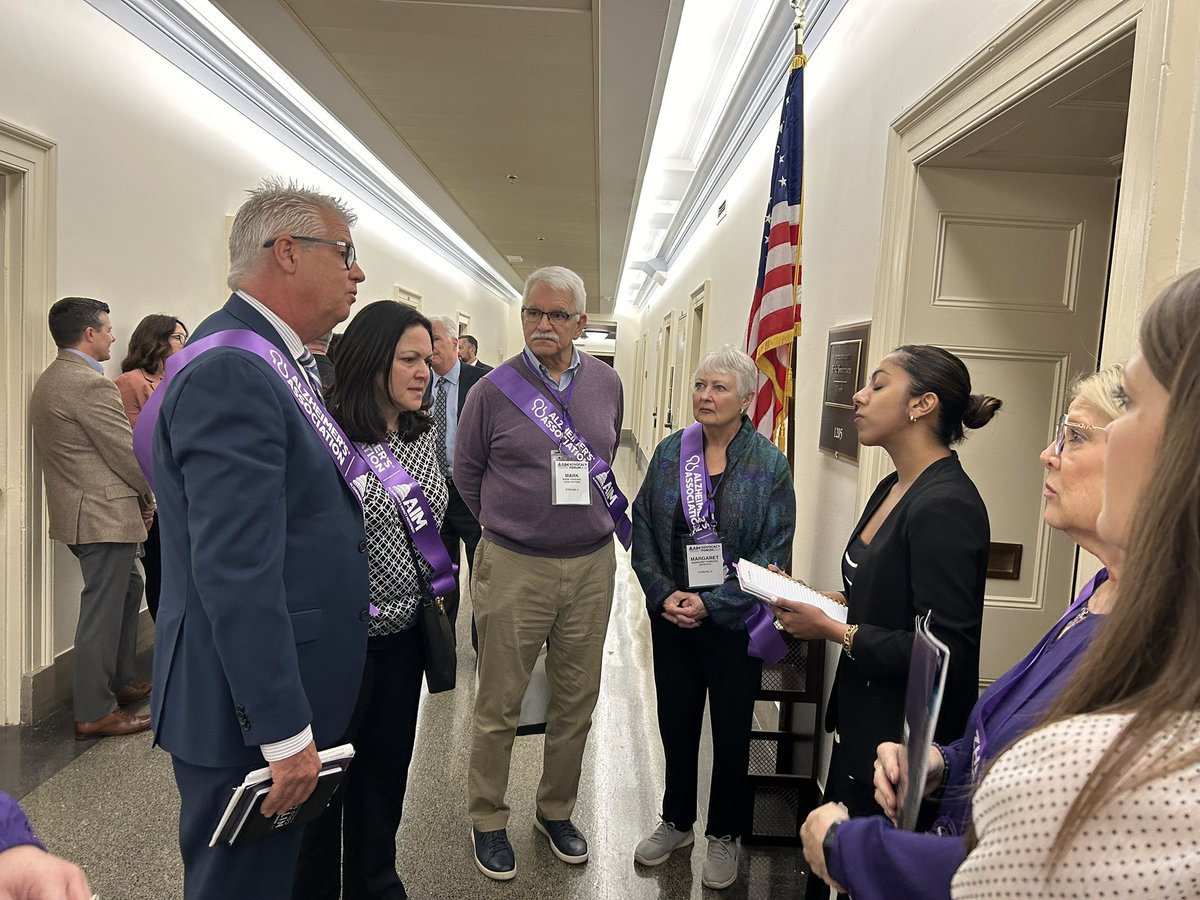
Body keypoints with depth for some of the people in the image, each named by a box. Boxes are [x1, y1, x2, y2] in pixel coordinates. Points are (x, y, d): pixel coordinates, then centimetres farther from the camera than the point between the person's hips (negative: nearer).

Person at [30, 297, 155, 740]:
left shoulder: (48, 380, 13)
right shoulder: (91, 384, -20)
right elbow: (126, 452, -18)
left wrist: (139, 494, 11)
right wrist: (151, 495, 0)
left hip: (81, 508, 11)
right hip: (104, 514, -11)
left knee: (127, 589, 23)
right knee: (102, 610, -1)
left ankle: (118, 681, 34)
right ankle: (94, 713, 9)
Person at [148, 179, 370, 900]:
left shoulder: (275, 363, 11)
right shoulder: (229, 372, -22)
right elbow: (237, 572, -27)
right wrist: (284, 731, -22)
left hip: (291, 694, 10)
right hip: (251, 710, -10)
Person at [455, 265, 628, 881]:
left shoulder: (606, 384, 4)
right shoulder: (494, 389, -7)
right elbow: (467, 472, 5)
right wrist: (507, 527, 9)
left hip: (592, 567, 4)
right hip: (513, 569, -3)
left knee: (576, 702, 15)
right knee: (499, 705, 8)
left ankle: (557, 811, 35)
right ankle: (488, 821, 28)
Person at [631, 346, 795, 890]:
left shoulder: (769, 465, -9)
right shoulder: (669, 453, 0)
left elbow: (775, 550, -12)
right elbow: (642, 528, 2)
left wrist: (712, 603, -16)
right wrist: (665, 594, -10)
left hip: (734, 623, -3)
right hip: (671, 617, 3)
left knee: (731, 731, 12)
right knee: (675, 722, 16)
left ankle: (724, 835, 35)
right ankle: (676, 821, 39)